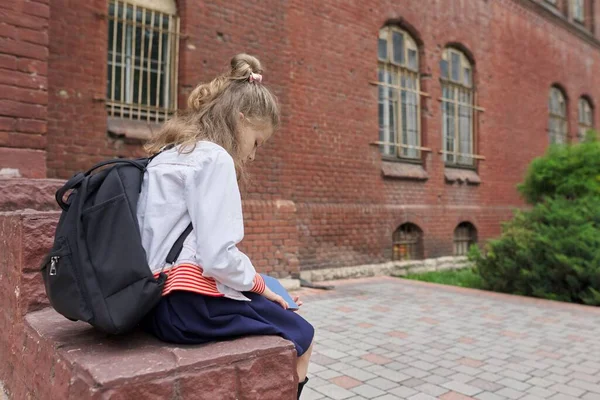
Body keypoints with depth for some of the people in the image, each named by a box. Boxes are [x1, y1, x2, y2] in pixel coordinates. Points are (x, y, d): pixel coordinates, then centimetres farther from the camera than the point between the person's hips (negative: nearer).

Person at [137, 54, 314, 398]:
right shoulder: (213, 158, -13)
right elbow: (218, 257, -22)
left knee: (288, 325, 23)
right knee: (301, 338, 8)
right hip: (190, 305, -10)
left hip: (160, 299, 10)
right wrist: (258, 283, -3)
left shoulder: (170, 155, 15)